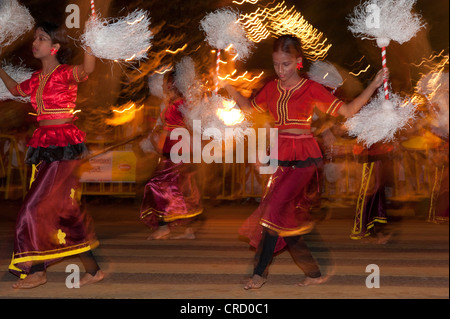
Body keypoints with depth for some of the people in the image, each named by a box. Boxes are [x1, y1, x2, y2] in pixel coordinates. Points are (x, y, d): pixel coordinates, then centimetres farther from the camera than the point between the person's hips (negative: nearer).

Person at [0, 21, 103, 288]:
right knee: (65, 209, 9)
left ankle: (36, 270, 7)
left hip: (64, 147, -8)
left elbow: (87, 69, -34)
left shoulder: (65, 73, -11)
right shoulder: (38, 78, 11)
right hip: (44, 146, 8)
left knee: (36, 207, -7)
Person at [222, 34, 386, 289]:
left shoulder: (311, 89, -5)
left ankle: (260, 272, -7)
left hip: (304, 158, -6)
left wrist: (374, 85, -12)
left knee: (276, 208, -17)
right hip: (281, 158, 6)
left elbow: (348, 110, -6)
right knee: (287, 219, 7)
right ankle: (315, 273, 19)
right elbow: (249, 107, 25)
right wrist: (228, 87, 15)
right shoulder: (272, 88, 9)